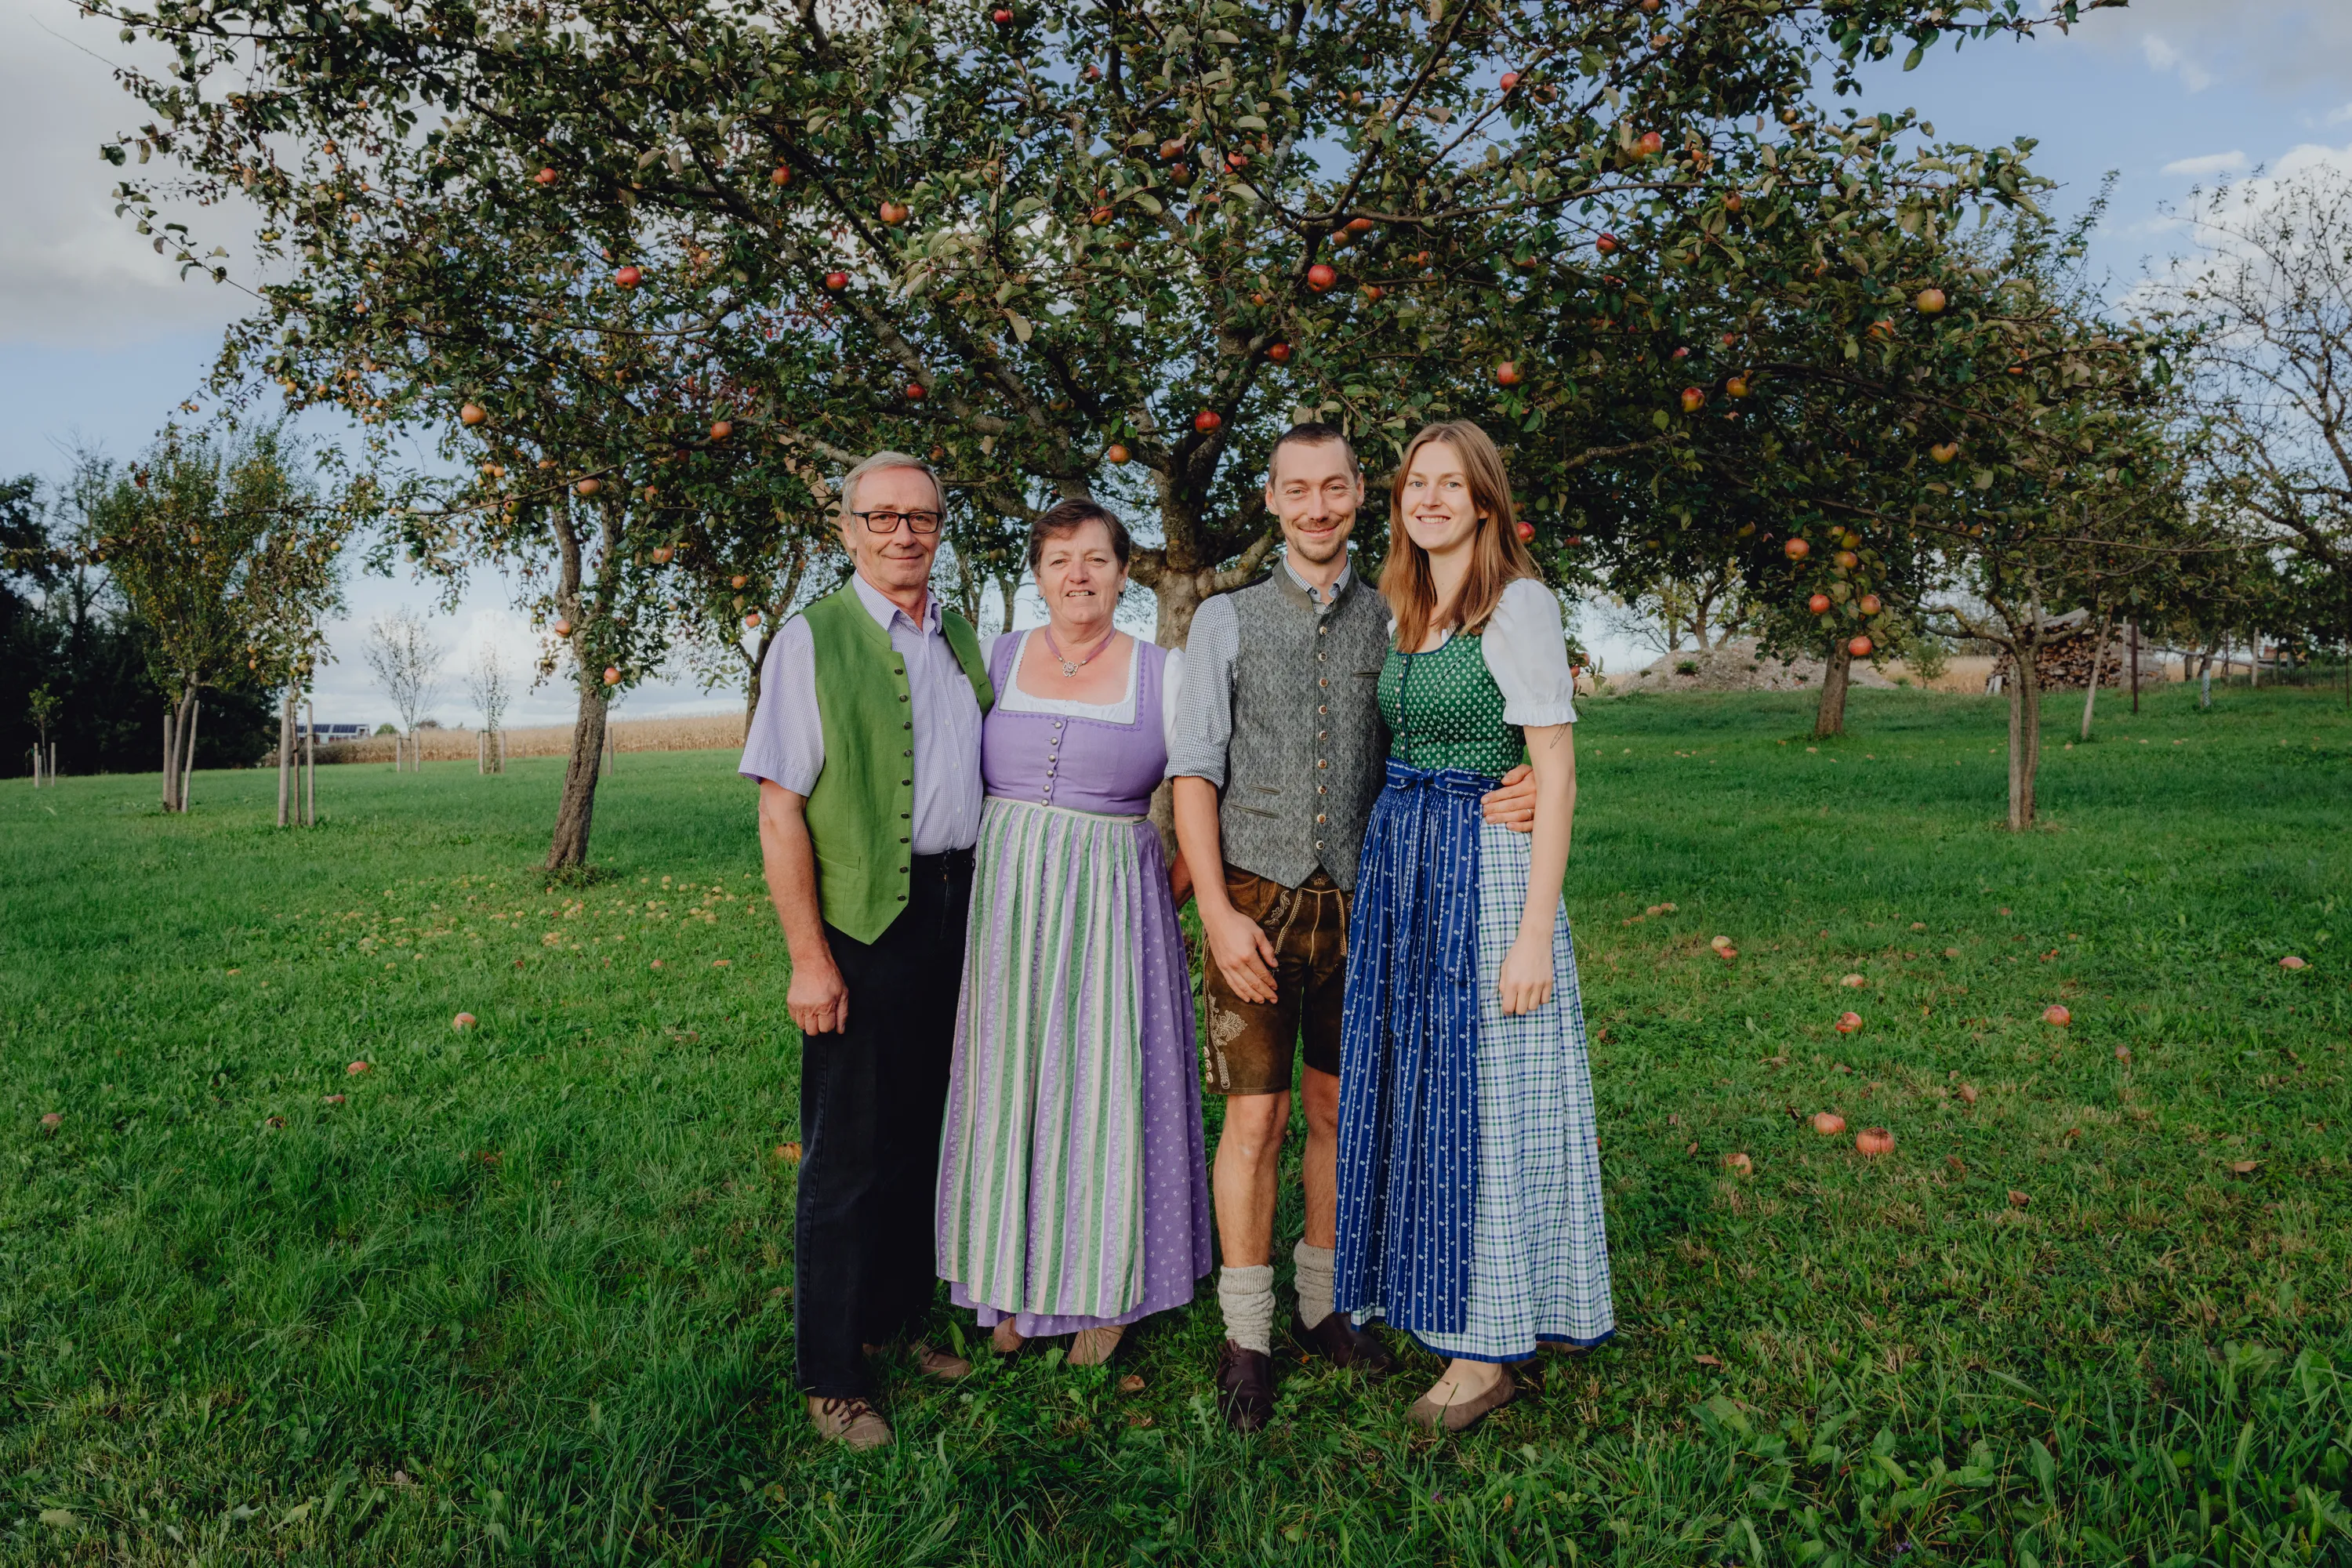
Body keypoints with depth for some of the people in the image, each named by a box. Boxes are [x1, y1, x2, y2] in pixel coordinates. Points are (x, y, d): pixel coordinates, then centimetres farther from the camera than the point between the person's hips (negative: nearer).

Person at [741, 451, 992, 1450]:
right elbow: (779, 811, -10)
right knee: (850, 1153, 3)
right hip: (863, 924, -6)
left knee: (925, 1135, 16)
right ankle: (830, 1373, 18)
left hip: (959, 911, 6)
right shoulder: (813, 639, -5)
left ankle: (899, 1322, 34)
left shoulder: (963, 641, 13)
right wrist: (808, 957, -16)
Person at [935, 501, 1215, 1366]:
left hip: (1112, 907, -2)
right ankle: (1014, 1285, 24)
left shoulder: (1165, 675, 1)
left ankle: (1101, 1291, 21)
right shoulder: (994, 660, 6)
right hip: (1003, 903, 2)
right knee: (1007, 1086, 7)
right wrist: (1007, 871, 4)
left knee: (1103, 1090, 3)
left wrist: (1171, 890, -4)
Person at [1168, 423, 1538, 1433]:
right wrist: (1218, 913, -12)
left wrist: (1512, 798, -15)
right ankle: (1246, 1335, 14)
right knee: (1255, 1119, -1)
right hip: (1256, 901, -2)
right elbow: (1193, 772, -2)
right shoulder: (1227, 620, 3)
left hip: (1358, 903, 2)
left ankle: (1323, 1302, 29)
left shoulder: (1393, 627, 7)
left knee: (1340, 1111, 11)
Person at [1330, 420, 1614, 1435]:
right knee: (1410, 1089, 13)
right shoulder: (1405, 611, 12)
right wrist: (1377, 889, 15)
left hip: (1484, 870, -7)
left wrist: (1535, 930, -18)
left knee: (1481, 1098, 0)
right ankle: (1426, 1305, 30)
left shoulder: (1519, 604, -10)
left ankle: (1488, 1352, 14)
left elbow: (1557, 773, -14)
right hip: (1400, 867, 8)